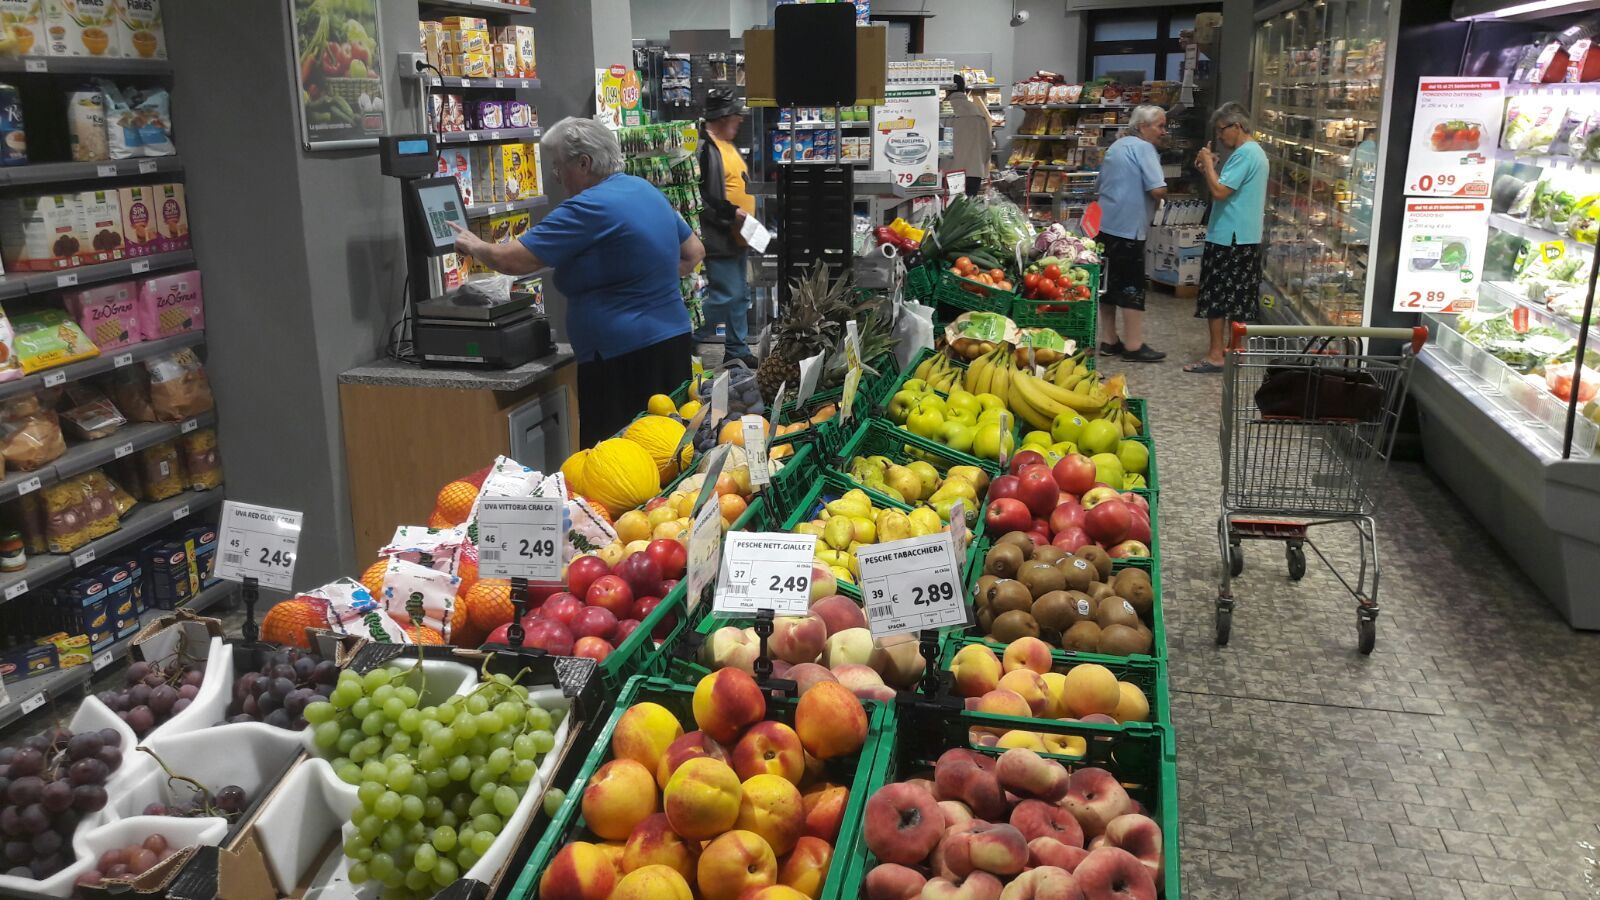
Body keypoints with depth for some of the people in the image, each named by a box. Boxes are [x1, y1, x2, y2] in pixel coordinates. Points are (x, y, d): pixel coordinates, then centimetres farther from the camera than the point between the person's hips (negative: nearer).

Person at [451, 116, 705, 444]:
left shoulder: (589, 208, -14)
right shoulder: (647, 190, 12)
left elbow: (511, 260, -14)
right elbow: (694, 253, 23)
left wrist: (475, 246, 6)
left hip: (624, 358, -9)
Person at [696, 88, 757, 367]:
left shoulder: (727, 145, 16)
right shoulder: (704, 147, -16)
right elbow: (699, 195, -24)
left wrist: (747, 213, 14)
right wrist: (731, 212, -22)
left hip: (735, 237, 10)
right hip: (718, 239, -10)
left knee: (740, 296, 13)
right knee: (725, 295, -11)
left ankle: (737, 350, 22)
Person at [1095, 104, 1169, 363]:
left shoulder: (1116, 146, 17)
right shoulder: (1143, 148, -11)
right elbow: (1158, 190, -19)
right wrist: (1163, 190, 2)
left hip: (1105, 224, 9)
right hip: (1128, 228, -9)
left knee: (1110, 283, 11)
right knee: (1132, 287, -4)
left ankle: (1110, 341, 17)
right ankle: (1133, 346, -1)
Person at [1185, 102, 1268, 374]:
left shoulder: (1244, 154, -17)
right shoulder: (1255, 152, 16)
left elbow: (1220, 192, -23)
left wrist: (1208, 164, -11)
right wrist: (1209, 170, 8)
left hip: (1228, 238, -10)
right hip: (1245, 237, 10)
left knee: (1215, 296, -5)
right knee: (1236, 298, 14)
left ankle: (1215, 355, -3)